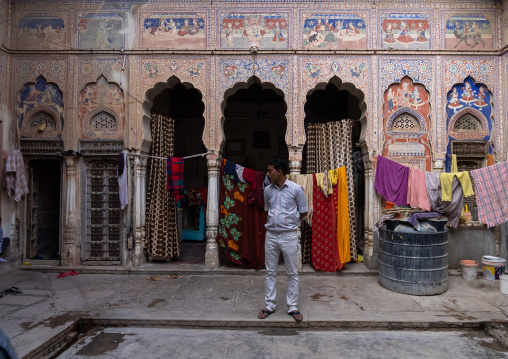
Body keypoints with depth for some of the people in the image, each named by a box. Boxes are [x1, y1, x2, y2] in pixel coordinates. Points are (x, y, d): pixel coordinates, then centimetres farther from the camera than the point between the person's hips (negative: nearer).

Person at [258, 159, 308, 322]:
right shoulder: (268, 189, 5)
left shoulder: (296, 189, -8)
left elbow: (303, 212, 0)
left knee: (292, 273, 6)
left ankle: (292, 307, 20)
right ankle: (269, 305, 23)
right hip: (271, 235, 4)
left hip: (289, 236, -3)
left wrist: (289, 222, 5)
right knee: (270, 272, 10)